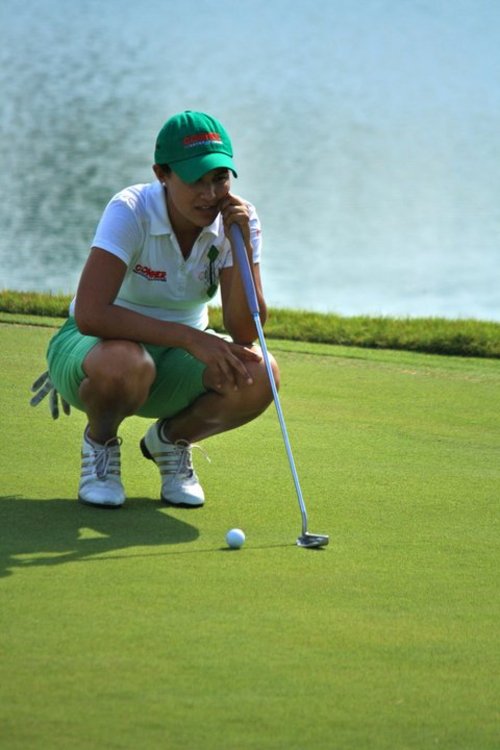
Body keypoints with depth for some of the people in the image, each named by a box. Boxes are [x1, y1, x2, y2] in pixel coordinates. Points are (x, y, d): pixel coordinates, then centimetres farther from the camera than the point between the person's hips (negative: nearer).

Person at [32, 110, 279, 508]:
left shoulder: (238, 219, -12)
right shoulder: (130, 212, -25)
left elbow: (246, 333, -19)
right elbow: (89, 314, -36)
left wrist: (241, 243, -30)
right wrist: (189, 337, -39)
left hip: (176, 358, 4)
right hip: (95, 345, -4)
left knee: (259, 375, -26)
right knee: (125, 363, -41)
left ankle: (171, 438, 6)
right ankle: (100, 442, -3)